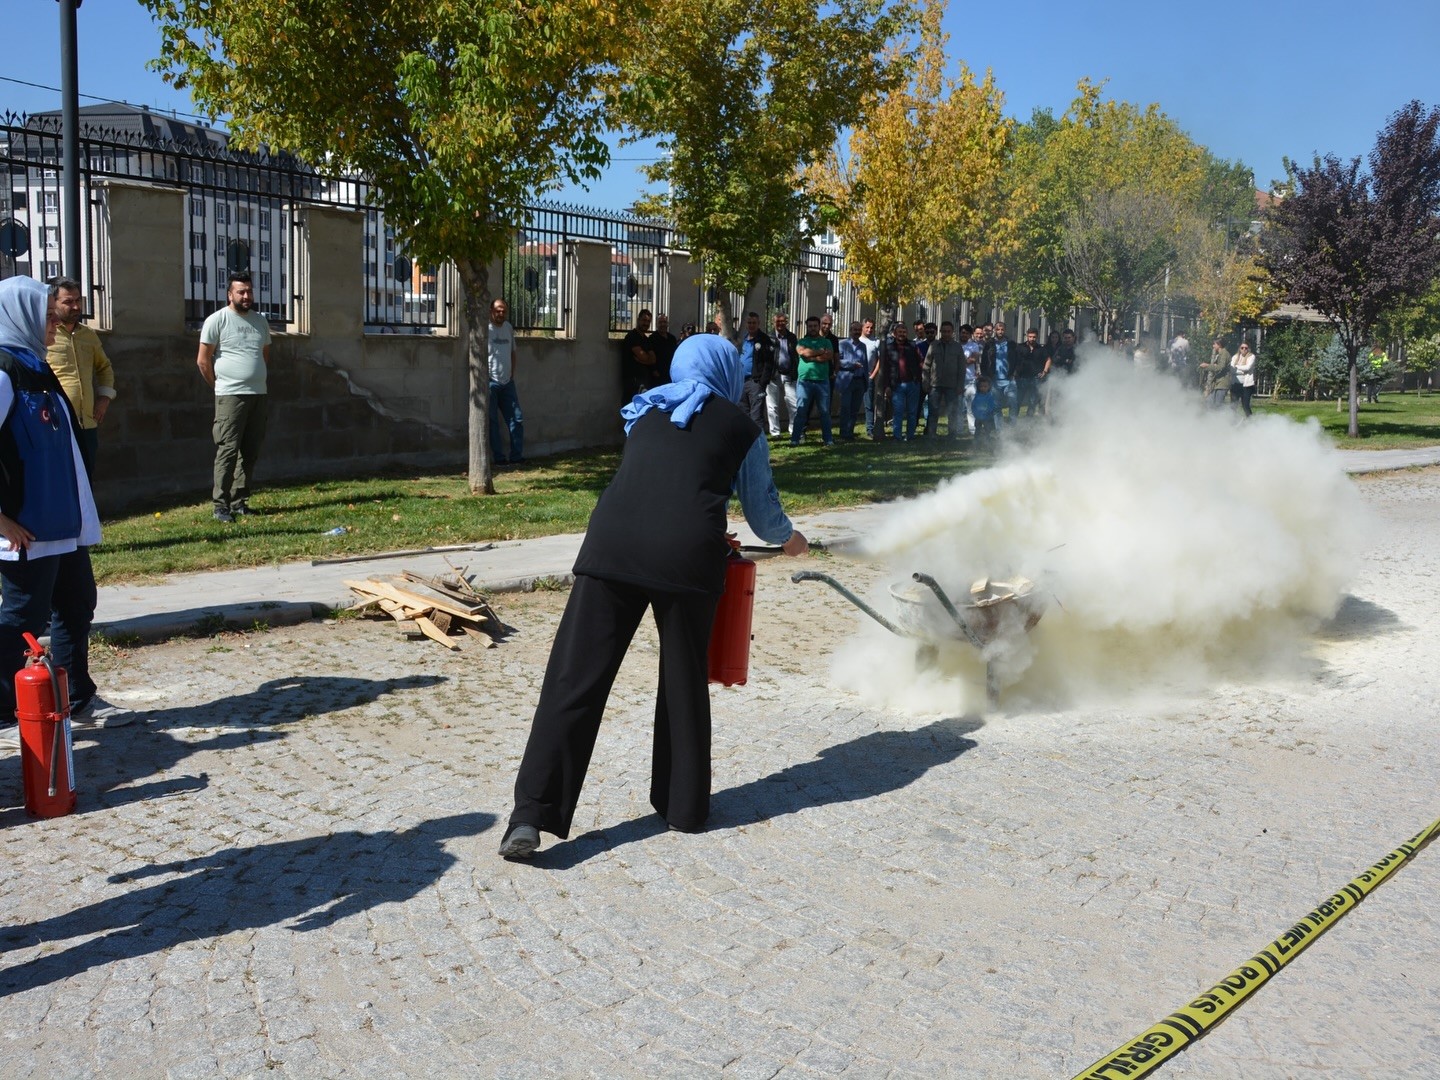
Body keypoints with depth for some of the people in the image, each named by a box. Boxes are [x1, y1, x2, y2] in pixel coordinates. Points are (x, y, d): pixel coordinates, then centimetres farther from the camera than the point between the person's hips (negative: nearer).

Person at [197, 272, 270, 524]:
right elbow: (203, 360, -3)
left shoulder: (260, 321, 14)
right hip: (231, 396, -6)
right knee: (228, 450, -10)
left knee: (250, 452, 7)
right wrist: (220, 384, 2)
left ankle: (240, 501, 15)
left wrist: (258, 379, 14)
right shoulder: (217, 320, -3)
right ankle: (221, 505, -7)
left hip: (259, 394, 6)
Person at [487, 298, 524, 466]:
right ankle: (499, 458, 4)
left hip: (507, 382, 6)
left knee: (517, 419, 4)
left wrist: (512, 374, 13)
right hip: (490, 382, -6)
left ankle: (516, 457, 9)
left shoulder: (509, 328, 13)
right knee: (493, 422, -1)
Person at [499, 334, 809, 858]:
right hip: (687, 553, -2)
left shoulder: (646, 412, 27)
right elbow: (763, 513, 24)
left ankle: (531, 815, -4)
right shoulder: (741, 428, 18)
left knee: (576, 678, 0)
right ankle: (684, 805, 28)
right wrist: (790, 538, 47)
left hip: (612, 541, 2)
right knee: (684, 680, 16)